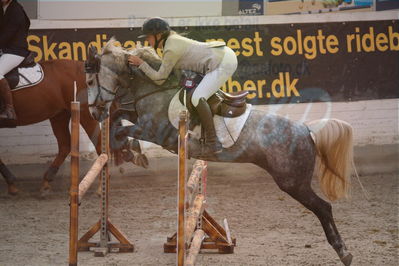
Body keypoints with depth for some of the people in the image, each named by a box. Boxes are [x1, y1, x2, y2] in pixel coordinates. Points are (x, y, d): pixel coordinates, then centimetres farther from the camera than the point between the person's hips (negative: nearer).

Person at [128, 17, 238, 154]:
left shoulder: (171, 50, -15)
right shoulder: (172, 39, 14)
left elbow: (159, 79, -10)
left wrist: (141, 63, -3)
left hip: (223, 63, -11)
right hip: (227, 55, 11)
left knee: (197, 98, -20)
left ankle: (213, 142, -19)